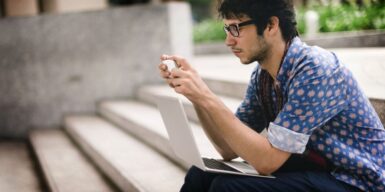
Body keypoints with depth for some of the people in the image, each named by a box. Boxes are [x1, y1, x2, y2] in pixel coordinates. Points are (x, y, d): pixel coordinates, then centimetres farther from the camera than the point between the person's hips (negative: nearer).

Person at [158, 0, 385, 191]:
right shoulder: (261, 75, 1)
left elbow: (267, 160, -26)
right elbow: (230, 149, 3)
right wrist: (197, 95, -8)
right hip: (310, 170, 7)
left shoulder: (317, 70, -23)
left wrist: (208, 99, -27)